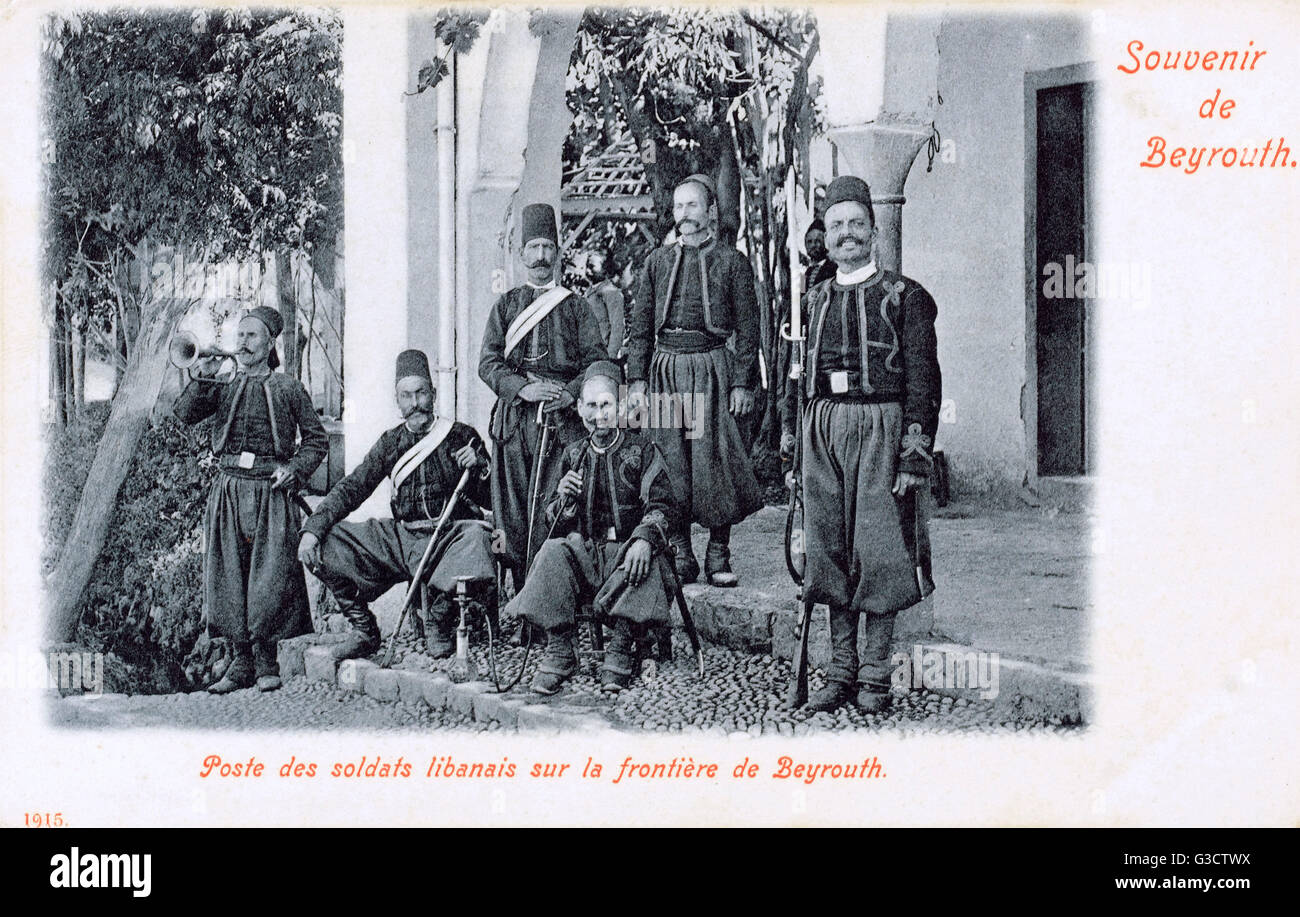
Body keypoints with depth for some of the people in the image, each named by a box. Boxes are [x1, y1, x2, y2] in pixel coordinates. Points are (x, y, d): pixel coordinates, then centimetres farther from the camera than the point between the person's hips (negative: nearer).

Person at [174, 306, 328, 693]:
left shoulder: (288, 389, 9)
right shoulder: (223, 387, 15)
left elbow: (317, 438, 10)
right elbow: (185, 414, 1)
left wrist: (295, 469, -5)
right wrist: (202, 377, -12)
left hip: (271, 491, -2)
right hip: (228, 491, 3)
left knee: (270, 577, -6)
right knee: (228, 576, 1)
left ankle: (266, 663, 5)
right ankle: (240, 663, 9)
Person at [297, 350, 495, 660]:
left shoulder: (462, 436, 3)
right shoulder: (391, 442, 12)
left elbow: (492, 501, 3)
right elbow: (351, 489, 6)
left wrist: (479, 468, -18)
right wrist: (312, 529, -7)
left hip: (451, 538, -3)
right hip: (401, 538, 3)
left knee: (475, 537, -38)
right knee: (324, 543, -11)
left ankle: (440, 625, -13)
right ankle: (363, 631, 1)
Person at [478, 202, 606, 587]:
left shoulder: (575, 306, 14)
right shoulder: (505, 306, 16)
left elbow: (597, 361, 5)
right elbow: (488, 363, 6)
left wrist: (571, 393, -14)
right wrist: (524, 389, -12)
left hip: (563, 419, -1)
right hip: (514, 418, 1)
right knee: (512, 513, -3)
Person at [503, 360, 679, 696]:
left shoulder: (642, 449, 6)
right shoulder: (574, 455, 15)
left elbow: (662, 505, -5)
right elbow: (556, 520, 17)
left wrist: (645, 540, -26)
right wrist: (563, 499, -8)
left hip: (627, 549, -3)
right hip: (585, 550, 3)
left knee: (642, 561, -37)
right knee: (554, 551, -29)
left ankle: (620, 649, -24)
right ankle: (559, 652, -23)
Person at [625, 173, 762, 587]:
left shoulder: (731, 261, 4)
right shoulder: (657, 261, 12)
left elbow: (748, 329, 2)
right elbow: (640, 325, 11)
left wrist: (743, 383, -5)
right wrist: (637, 379, 2)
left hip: (713, 367, -2)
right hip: (665, 370, 2)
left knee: (715, 461, -3)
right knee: (671, 464, 1)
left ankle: (718, 555, 7)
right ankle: (681, 554, 9)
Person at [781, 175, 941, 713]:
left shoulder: (904, 295, 2)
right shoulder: (816, 299, 16)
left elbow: (922, 379, -3)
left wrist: (916, 452, -11)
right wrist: (791, 435, 12)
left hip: (880, 426, -4)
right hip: (824, 427, 5)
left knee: (877, 553, -3)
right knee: (830, 552, 5)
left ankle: (875, 677, 5)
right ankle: (841, 673, 14)